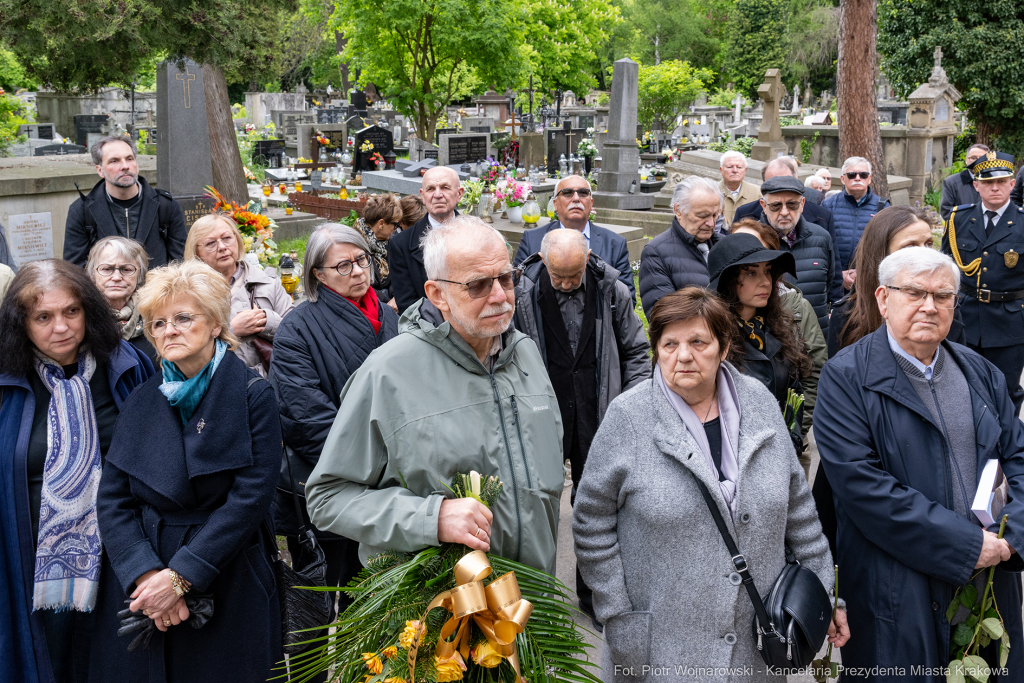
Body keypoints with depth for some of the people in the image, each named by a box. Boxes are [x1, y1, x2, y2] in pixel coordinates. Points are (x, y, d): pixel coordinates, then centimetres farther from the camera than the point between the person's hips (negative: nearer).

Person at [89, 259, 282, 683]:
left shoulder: (253, 397, -6)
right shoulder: (141, 402, 6)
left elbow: (250, 499, -13)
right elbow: (112, 500, 0)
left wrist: (181, 576, -18)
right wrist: (146, 575, -15)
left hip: (228, 593, -3)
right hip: (137, 590, 3)